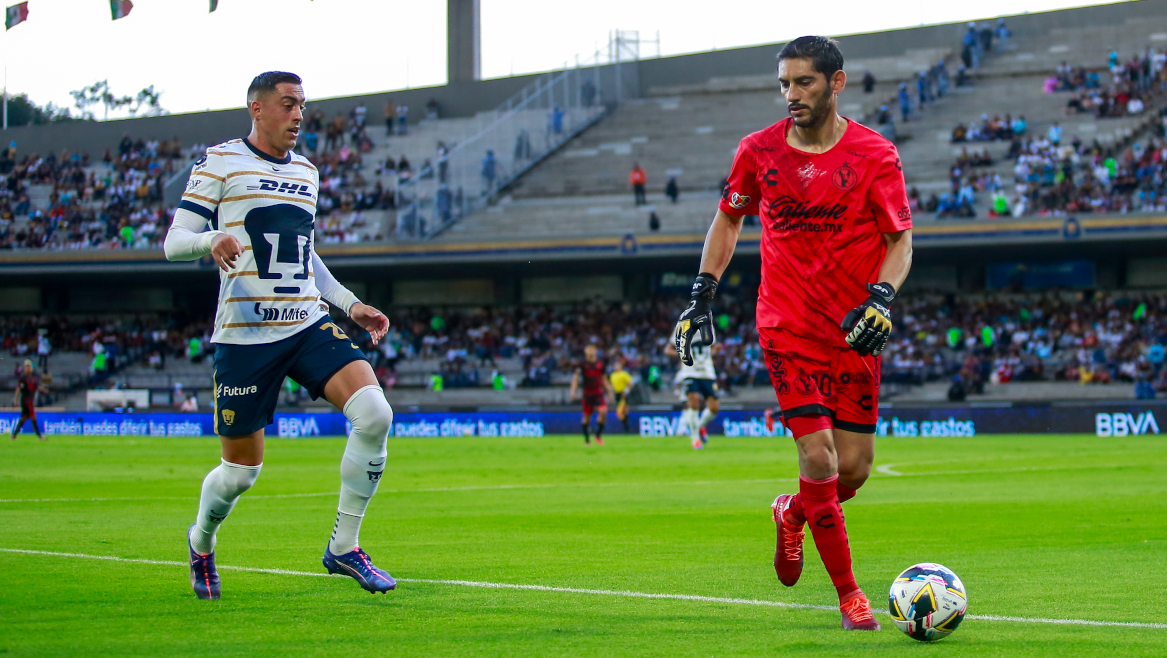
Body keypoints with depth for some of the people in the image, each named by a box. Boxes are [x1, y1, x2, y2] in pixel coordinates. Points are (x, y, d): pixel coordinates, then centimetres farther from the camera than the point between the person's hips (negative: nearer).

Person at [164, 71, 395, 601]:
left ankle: (343, 547, -6)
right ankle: (201, 544, 36)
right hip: (245, 334, -5)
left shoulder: (306, 171, 17)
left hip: (309, 326, 5)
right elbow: (174, 242, -5)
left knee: (374, 414, -19)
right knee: (242, 469, 2)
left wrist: (351, 305, 18)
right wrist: (213, 240, -26)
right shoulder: (220, 162, -1)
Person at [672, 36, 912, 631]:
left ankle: (792, 512, 37)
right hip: (787, 327, -1)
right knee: (818, 457, -13)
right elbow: (728, 219, 15)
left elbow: (901, 239, 0)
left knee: (853, 470, 2)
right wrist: (701, 298, 9)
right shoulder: (758, 151, 0)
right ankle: (848, 594, 0)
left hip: (855, 333, 1)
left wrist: (881, 298, -18)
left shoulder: (875, 154, -4)